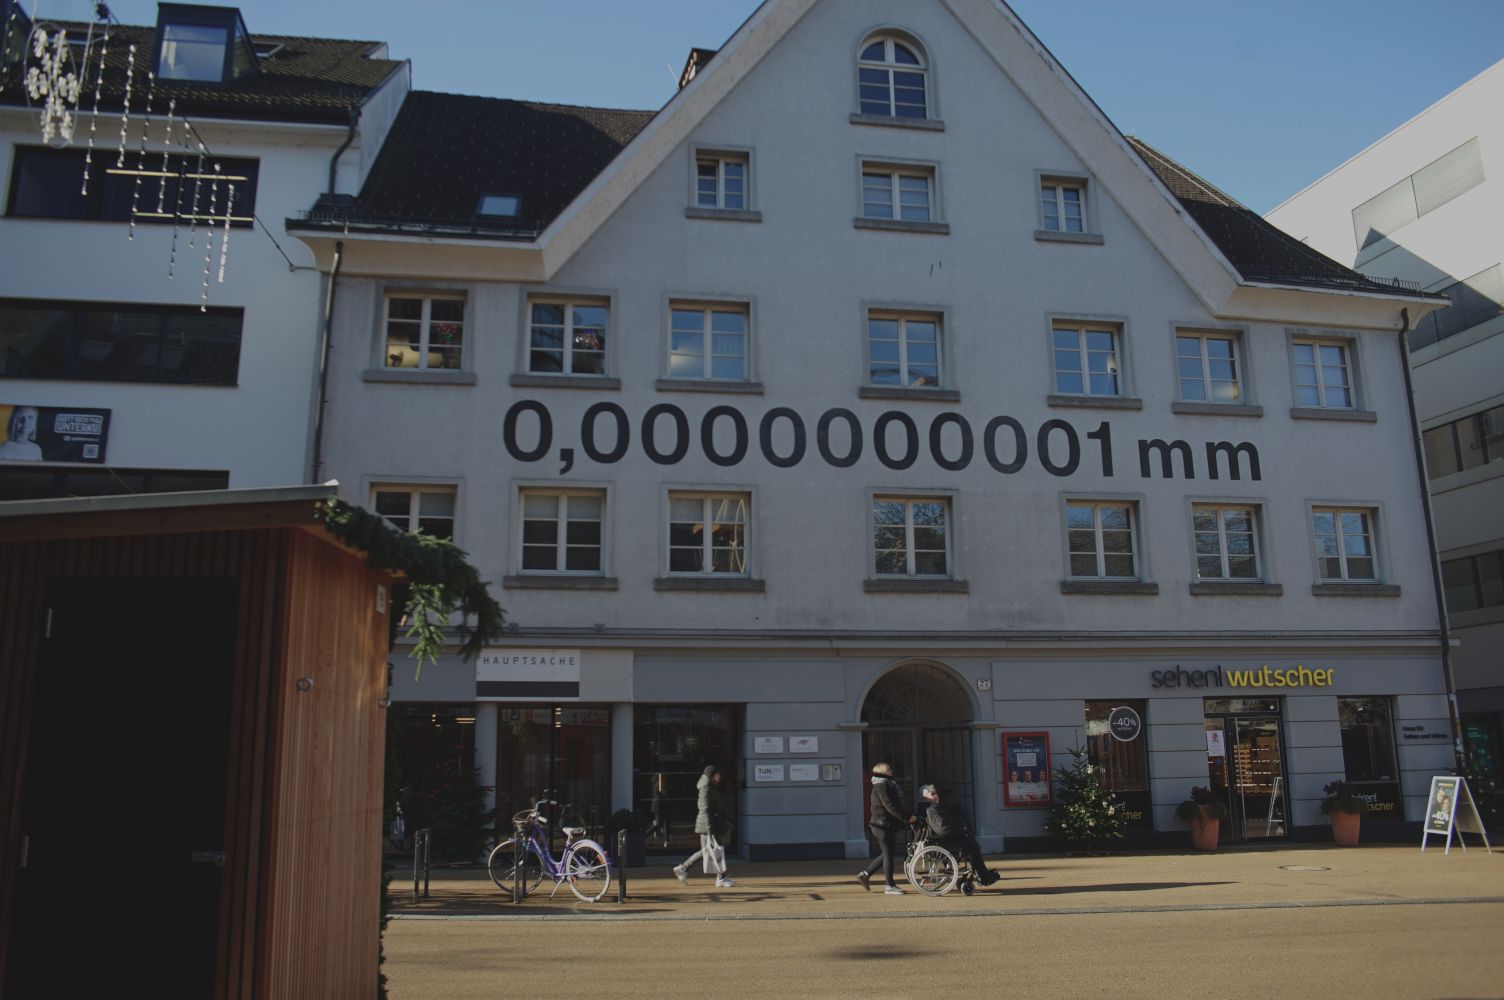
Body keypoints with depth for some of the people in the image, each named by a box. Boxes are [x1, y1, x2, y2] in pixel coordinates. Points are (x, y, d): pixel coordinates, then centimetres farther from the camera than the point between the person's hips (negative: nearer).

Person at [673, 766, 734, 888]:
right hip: (707, 823, -10)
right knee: (716, 850, -5)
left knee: (706, 850, 14)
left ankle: (683, 868, 18)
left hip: (710, 824, 10)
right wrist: (710, 829, -22)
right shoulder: (706, 788, -15)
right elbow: (705, 809, -20)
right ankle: (721, 879, 1)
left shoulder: (710, 787, 16)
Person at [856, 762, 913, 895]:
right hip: (883, 825, -10)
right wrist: (906, 817, -20)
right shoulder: (882, 786, -13)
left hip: (888, 825, 10)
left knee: (889, 853, 14)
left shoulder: (887, 785, 19)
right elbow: (890, 806, -21)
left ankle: (865, 874, 18)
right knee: (888, 854, -5)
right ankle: (890, 886, 1)